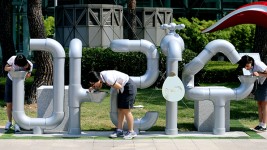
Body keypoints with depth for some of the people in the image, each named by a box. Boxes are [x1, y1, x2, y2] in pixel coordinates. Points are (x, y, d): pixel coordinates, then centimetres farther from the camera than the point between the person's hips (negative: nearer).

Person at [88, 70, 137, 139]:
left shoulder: (108, 78, -30)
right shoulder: (100, 75, -3)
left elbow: (119, 87, -20)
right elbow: (99, 87, 15)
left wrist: (109, 84, -9)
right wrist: (93, 88, -5)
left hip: (129, 87, -9)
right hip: (123, 88, 9)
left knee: (126, 110, -8)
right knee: (120, 110, 7)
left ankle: (131, 132, -2)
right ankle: (119, 130, 9)